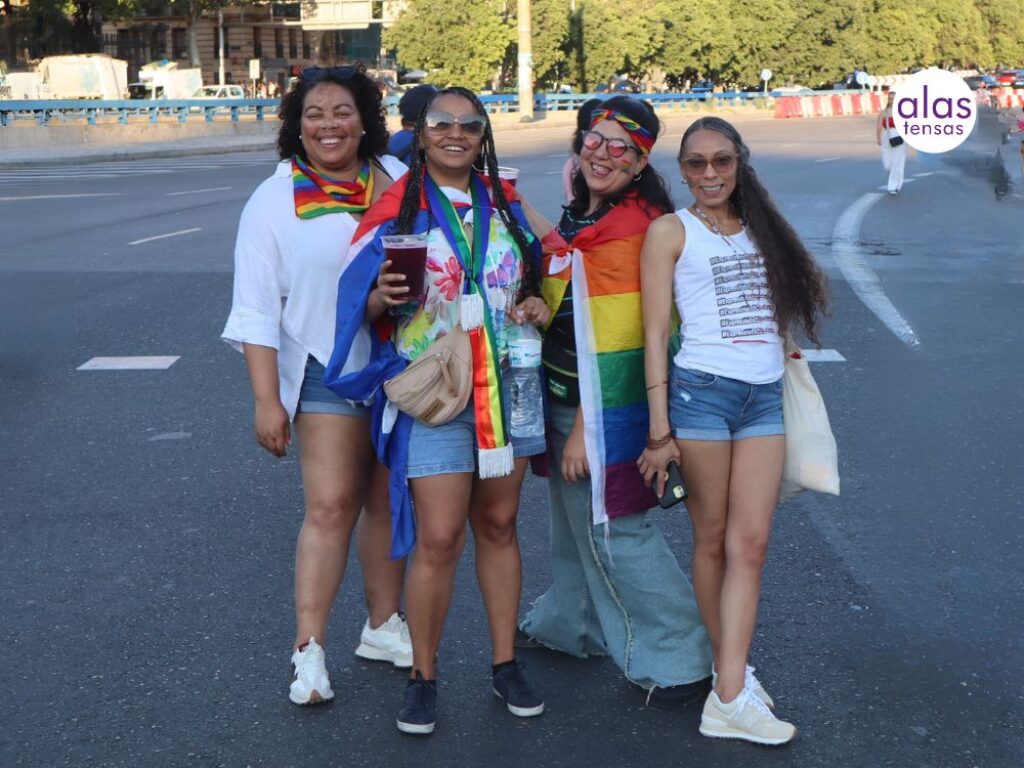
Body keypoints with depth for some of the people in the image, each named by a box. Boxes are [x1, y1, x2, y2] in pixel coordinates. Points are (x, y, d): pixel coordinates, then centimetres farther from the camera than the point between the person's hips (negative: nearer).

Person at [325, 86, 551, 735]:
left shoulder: (506, 205, 10)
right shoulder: (397, 210, -2)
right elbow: (366, 304, -1)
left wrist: (536, 305, 0)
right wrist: (386, 296, -23)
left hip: (507, 384, 4)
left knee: (499, 525, 11)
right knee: (439, 538, -7)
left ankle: (506, 663, 24)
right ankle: (423, 677, 10)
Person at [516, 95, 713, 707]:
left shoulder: (630, 227, -21)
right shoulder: (585, 215, 9)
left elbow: (609, 343, -23)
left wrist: (584, 427, -21)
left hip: (604, 408, -10)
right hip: (566, 401, 10)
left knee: (614, 530, -3)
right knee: (575, 515, 23)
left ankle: (681, 661, 8)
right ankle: (573, 624, 43)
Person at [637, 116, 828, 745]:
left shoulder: (761, 229, 16)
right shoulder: (671, 231, 2)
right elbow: (655, 332, -3)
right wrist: (659, 429, -8)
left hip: (765, 397, 4)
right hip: (701, 390, -4)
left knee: (750, 544, -4)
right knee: (713, 539, 3)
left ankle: (730, 696, -4)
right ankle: (731, 670, 16)